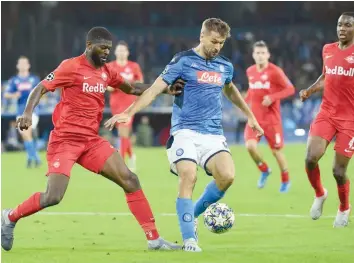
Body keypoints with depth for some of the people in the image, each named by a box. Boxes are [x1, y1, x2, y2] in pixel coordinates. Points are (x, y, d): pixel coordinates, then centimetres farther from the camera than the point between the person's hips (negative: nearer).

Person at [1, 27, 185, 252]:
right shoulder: (71, 67, -10)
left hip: (92, 141, 7)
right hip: (65, 140, -7)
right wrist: (28, 113, -28)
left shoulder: (107, 72, 10)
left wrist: (164, 88, 12)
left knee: (130, 180, -4)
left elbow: (132, 89, 24)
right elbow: (41, 89, -11)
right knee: (53, 197, -17)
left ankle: (154, 239, 0)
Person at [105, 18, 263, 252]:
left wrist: (250, 116, 40)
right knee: (189, 177, -24)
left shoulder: (225, 66, 12)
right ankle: (189, 239, -18)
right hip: (185, 131, -4)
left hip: (213, 134, 4)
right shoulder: (183, 61, -3)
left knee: (227, 176, -18)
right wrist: (128, 113, -18)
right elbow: (156, 89, -8)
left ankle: (193, 215, 7)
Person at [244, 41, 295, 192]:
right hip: (255, 117, 4)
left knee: (276, 150, 3)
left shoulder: (275, 71, -11)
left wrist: (272, 98, -23)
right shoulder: (250, 71, 6)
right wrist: (246, 100, 7)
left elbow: (290, 89, -11)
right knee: (250, 146, -17)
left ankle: (285, 180, 25)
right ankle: (264, 170, 10)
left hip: (271, 119, -4)